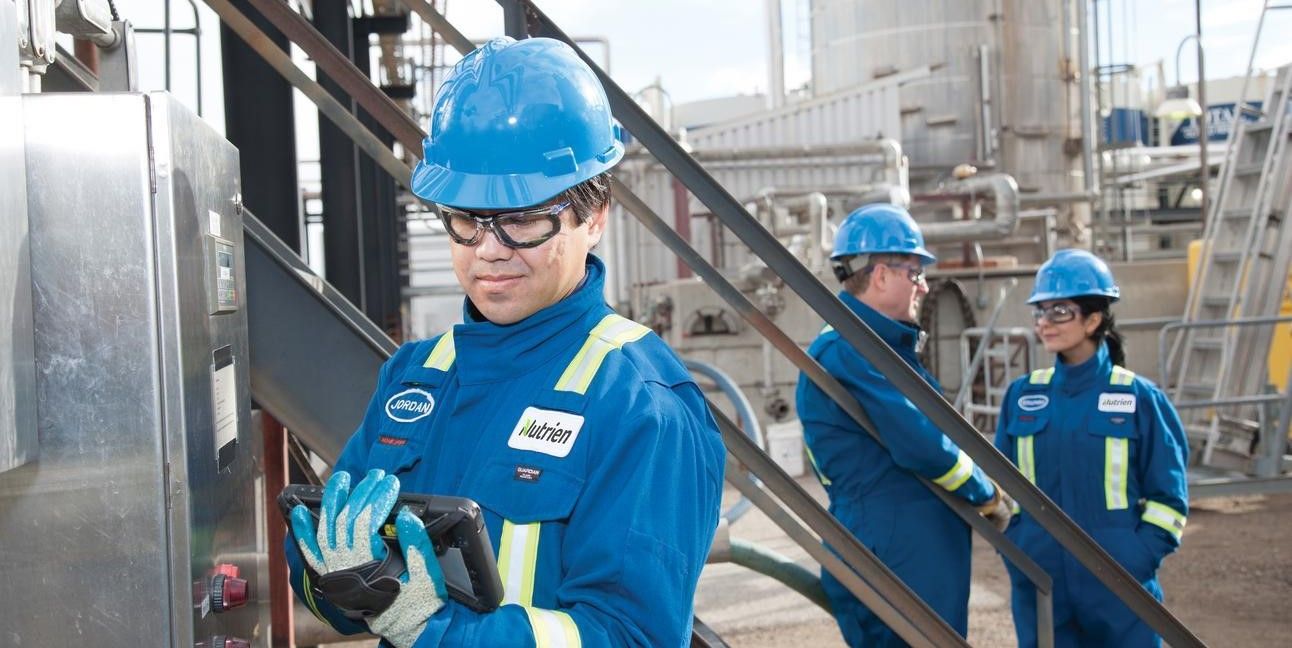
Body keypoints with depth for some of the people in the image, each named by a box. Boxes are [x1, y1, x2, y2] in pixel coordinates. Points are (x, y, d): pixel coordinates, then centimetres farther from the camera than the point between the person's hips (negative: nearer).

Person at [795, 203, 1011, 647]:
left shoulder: (881, 345, 17)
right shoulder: (848, 349, -17)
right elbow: (921, 445, -21)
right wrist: (987, 496, -6)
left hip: (925, 557, 10)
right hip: (894, 563, -10)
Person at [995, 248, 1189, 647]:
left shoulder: (1139, 398, -4)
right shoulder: (1022, 396, 4)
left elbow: (1168, 497, 0)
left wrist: (1137, 560, -10)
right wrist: (1016, 553, 1)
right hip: (1038, 588, 3)